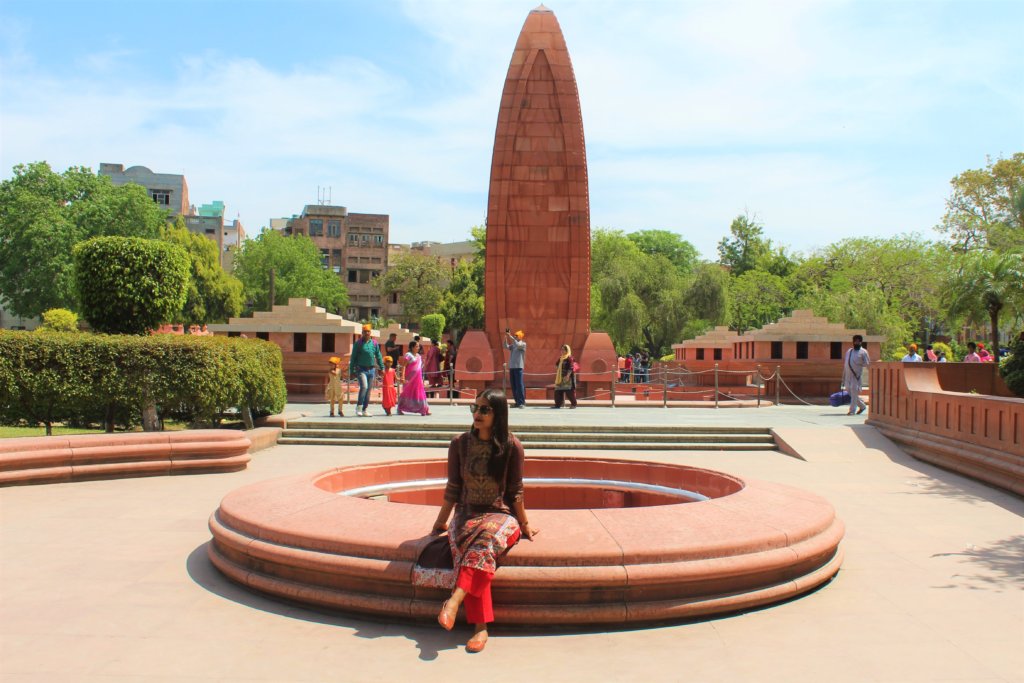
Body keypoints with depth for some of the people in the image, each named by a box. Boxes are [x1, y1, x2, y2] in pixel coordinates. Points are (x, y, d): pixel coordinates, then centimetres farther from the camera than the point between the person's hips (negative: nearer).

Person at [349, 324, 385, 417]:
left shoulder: (374, 343, 8)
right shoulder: (358, 343, -1)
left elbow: (379, 356, 14)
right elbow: (353, 357, 1)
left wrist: (382, 368, 9)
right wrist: (352, 371, -2)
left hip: (371, 370, 4)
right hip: (361, 369, -4)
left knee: (369, 390, 7)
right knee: (364, 387, -22)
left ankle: (364, 410, 15)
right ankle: (358, 407, -9)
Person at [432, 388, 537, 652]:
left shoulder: (511, 447, -3)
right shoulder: (460, 444, 3)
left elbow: (515, 492, 4)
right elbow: (453, 489, 11)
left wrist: (524, 525, 8)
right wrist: (441, 522, 16)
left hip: (501, 515, -2)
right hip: (466, 514, 2)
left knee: (486, 538, -38)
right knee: (466, 544, -33)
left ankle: (455, 600, -51)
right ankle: (480, 626, -39)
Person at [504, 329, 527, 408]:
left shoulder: (523, 344, 0)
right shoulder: (513, 345, 16)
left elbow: (517, 344, -19)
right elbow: (506, 346, 1)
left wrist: (510, 336, -20)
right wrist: (506, 337, -9)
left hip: (518, 367, -6)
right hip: (511, 367, 6)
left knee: (519, 385, -9)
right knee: (513, 385, 6)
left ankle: (522, 402, -8)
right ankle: (517, 402, 12)